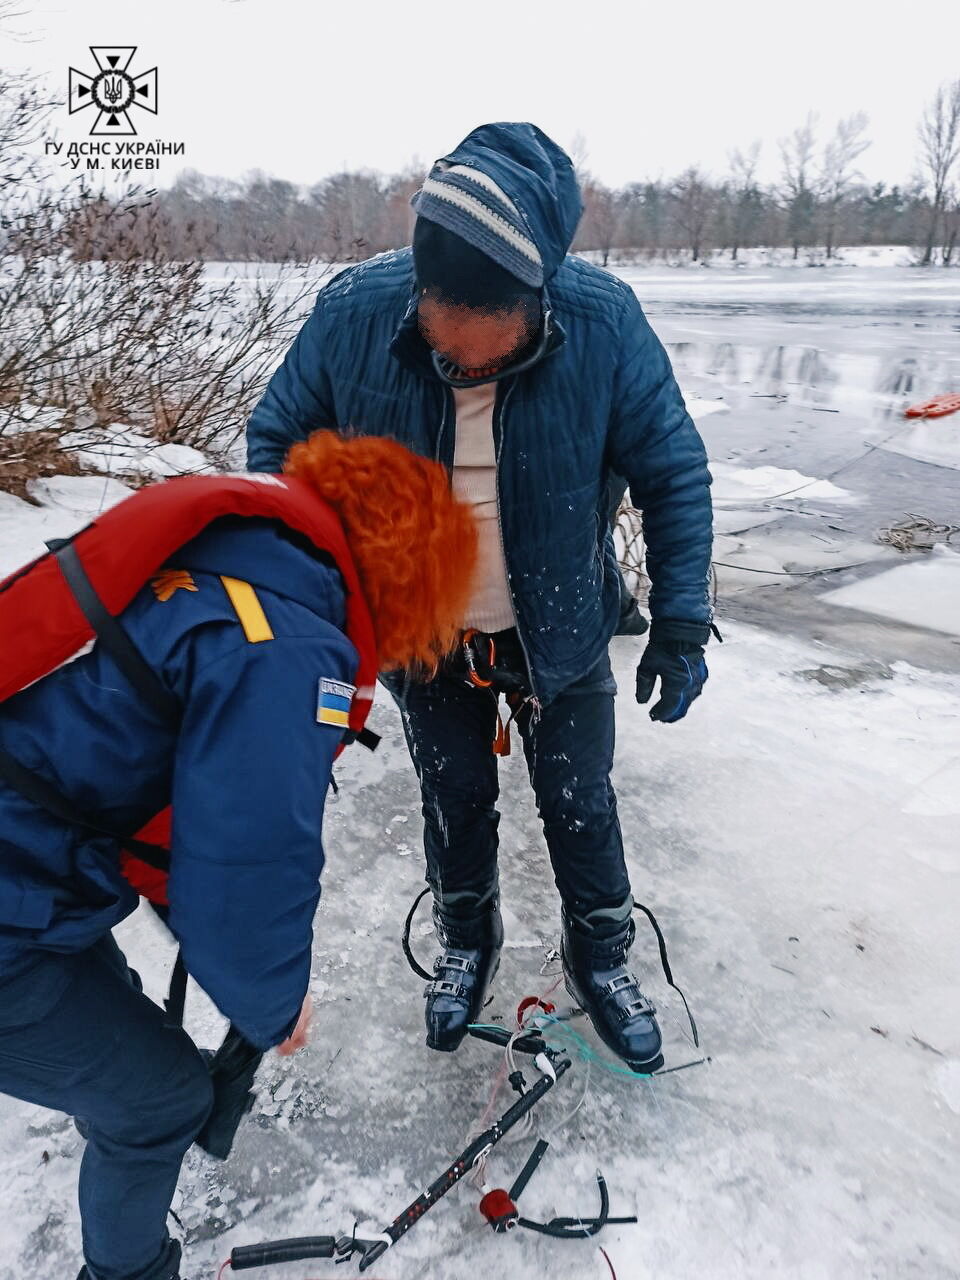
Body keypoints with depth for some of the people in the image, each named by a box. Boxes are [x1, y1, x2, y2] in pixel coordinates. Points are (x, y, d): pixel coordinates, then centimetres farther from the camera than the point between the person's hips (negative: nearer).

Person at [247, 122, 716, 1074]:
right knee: (455, 802, 20)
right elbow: (277, 437, -4)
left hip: (559, 634, 0)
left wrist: (681, 624, -11)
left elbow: (674, 475, -10)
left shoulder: (604, 321, -23)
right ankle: (466, 944, 49)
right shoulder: (354, 312, -20)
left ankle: (600, 956, 44)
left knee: (580, 804, 15)